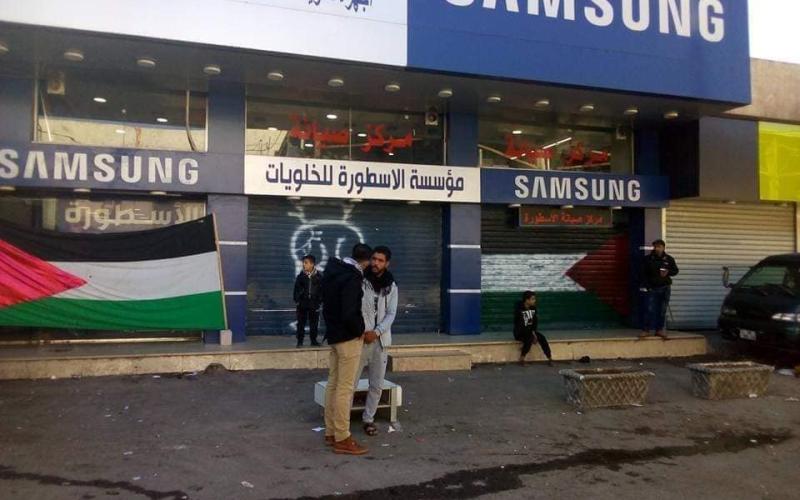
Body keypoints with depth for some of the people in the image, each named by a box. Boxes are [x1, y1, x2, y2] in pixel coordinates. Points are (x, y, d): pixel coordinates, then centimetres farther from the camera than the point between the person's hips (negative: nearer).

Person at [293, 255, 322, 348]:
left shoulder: (318, 276, -1)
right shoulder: (300, 276, 0)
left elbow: (321, 290, 4)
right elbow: (296, 289, 2)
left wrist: (320, 301, 0)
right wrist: (296, 300, -5)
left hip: (314, 304, 0)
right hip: (302, 303, 0)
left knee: (314, 323, 8)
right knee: (301, 323, 4)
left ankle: (313, 340, 19)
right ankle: (300, 341, 11)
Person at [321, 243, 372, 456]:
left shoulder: (333, 270, 7)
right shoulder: (353, 278, -22)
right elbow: (349, 314, -28)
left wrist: (332, 327, 16)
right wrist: (359, 331, -11)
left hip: (334, 334, 9)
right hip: (348, 337, -9)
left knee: (333, 384, 14)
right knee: (345, 388, -3)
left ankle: (330, 432, 24)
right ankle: (342, 439, 4)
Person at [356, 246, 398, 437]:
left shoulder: (391, 286, 5)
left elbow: (391, 314, 1)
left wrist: (376, 332, -14)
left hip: (380, 340, 4)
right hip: (359, 339, -3)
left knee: (377, 384, 10)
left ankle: (368, 418, 25)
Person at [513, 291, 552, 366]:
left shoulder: (534, 308, 2)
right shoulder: (519, 309, -17)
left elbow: (535, 322, 3)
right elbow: (520, 325, -20)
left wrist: (533, 332, -14)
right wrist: (531, 334, -22)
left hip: (530, 331, 5)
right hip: (520, 332, -5)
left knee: (542, 338, -19)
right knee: (529, 338, -33)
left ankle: (550, 359, -15)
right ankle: (521, 359, -19)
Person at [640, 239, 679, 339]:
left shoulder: (669, 259, 3)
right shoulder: (648, 258, -2)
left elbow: (676, 270, 9)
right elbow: (644, 273, -2)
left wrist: (668, 272, -12)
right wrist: (645, 285, -10)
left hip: (665, 288, 2)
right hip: (652, 288, -2)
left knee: (662, 310, 6)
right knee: (649, 309, -5)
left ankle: (659, 329, 17)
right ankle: (646, 330, 0)